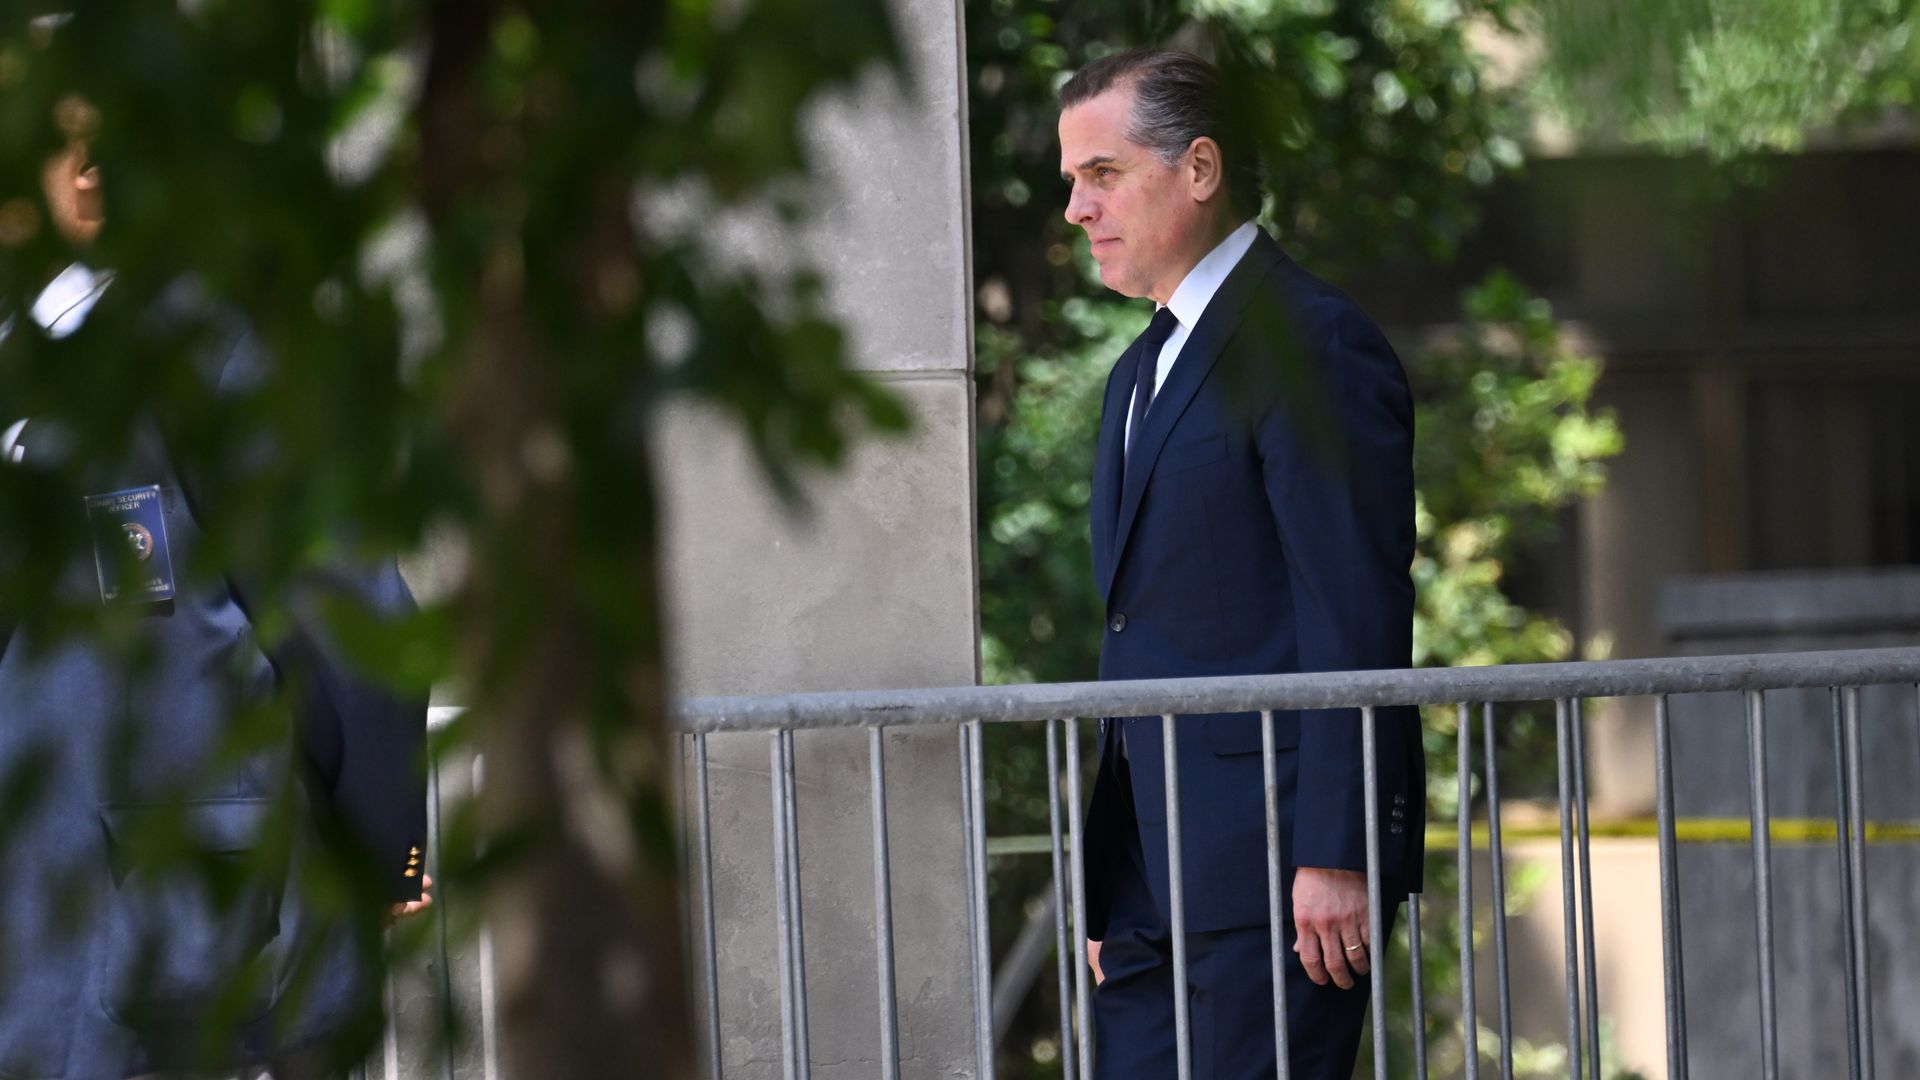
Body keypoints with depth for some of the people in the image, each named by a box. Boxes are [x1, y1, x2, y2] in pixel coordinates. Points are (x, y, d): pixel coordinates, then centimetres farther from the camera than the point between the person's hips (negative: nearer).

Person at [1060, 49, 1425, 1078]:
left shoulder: (1311, 344, -9)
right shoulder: (1142, 372, 21)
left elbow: (1357, 620, -15)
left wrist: (1335, 857, -20)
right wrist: (1107, 883, 18)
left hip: (1278, 861, -9)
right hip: (1157, 882, 9)